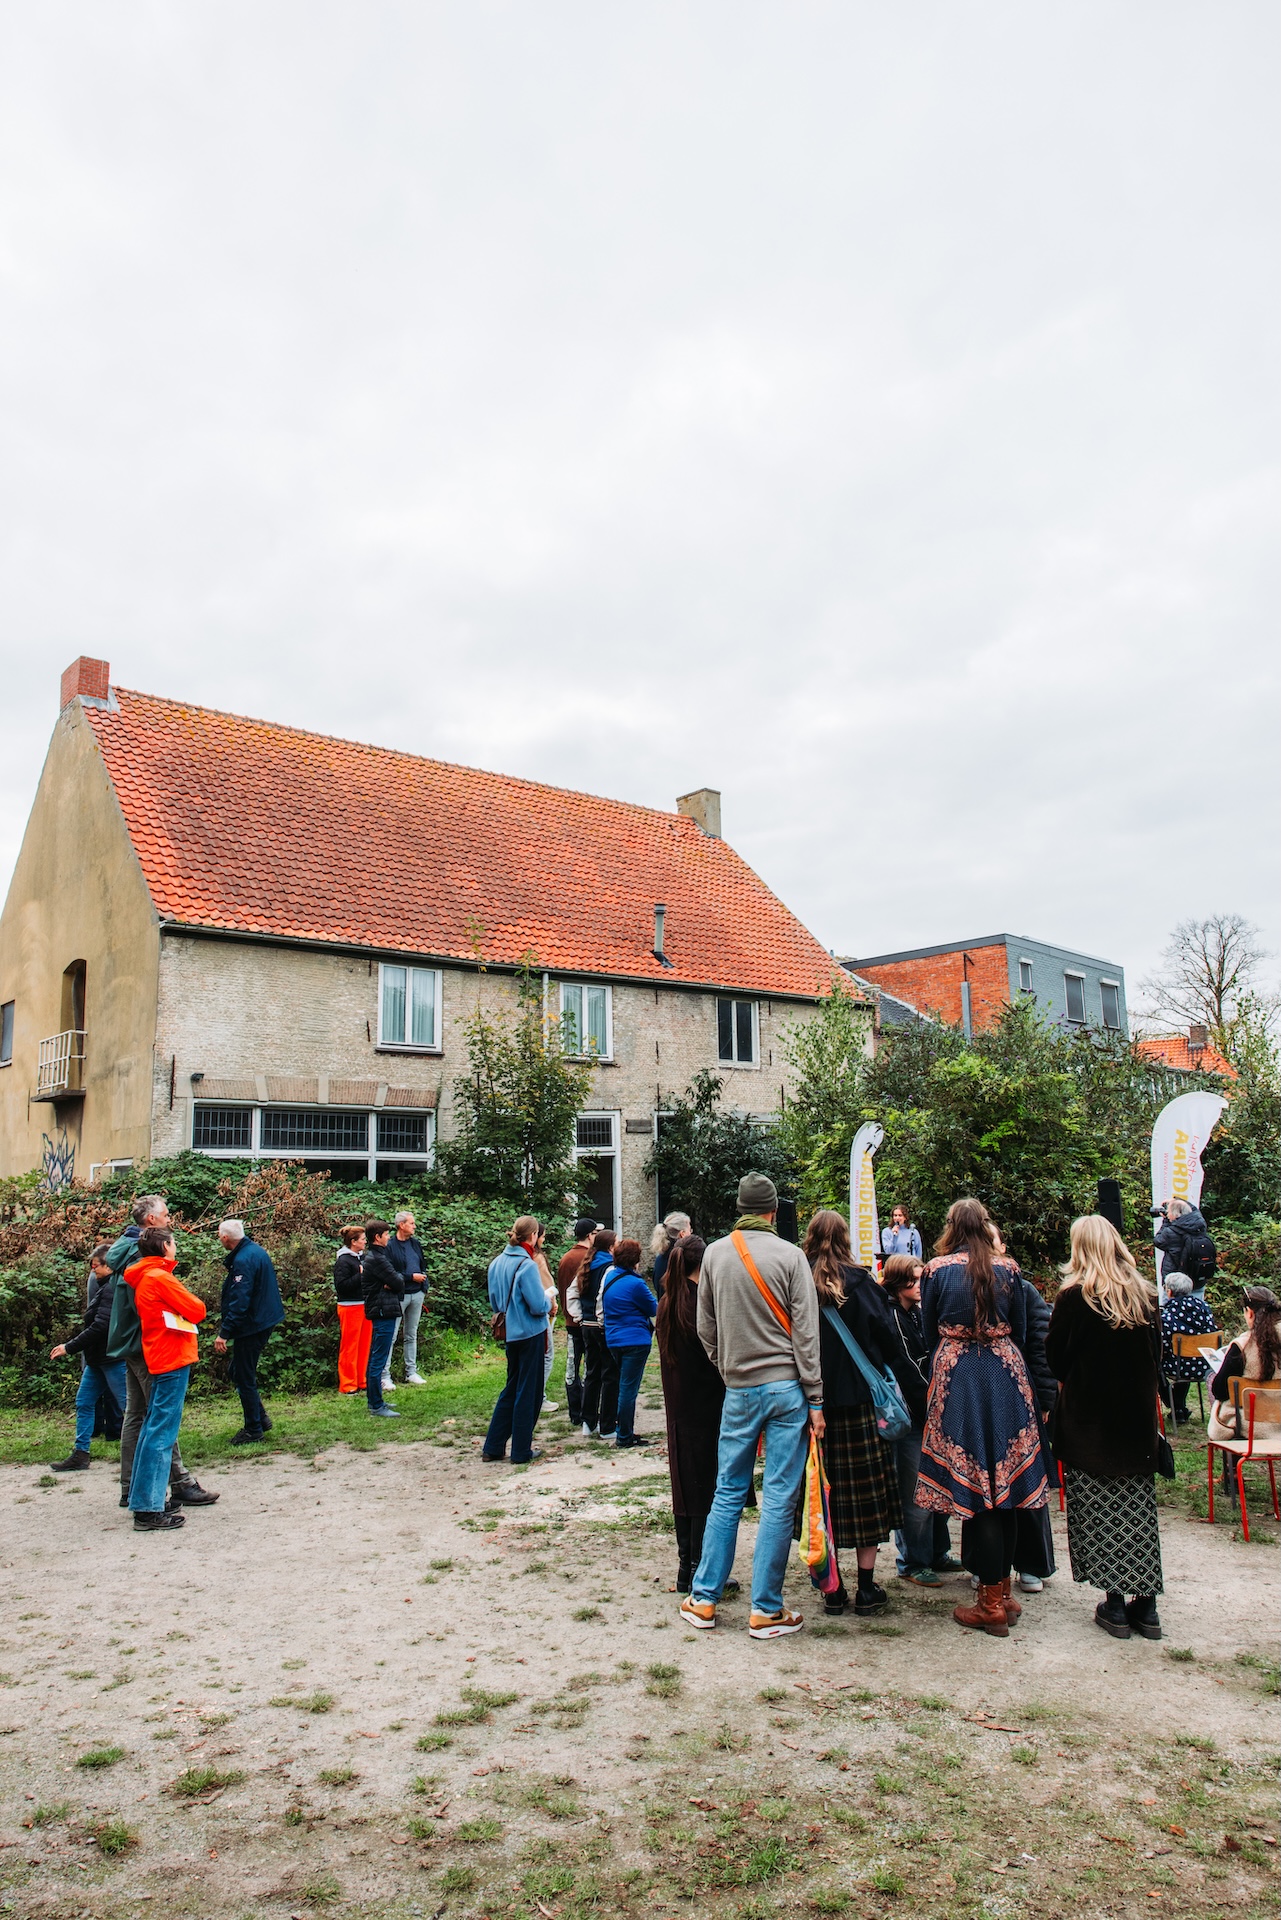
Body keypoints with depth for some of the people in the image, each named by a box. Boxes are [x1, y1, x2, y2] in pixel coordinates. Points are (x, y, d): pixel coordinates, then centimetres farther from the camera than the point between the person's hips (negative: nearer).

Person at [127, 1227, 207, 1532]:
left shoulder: (145, 1278, 14)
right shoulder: (160, 1278, -14)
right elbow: (197, 1311, -12)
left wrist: (180, 1309, 0)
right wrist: (191, 1306, 6)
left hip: (160, 1358, 10)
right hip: (173, 1358, -10)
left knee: (153, 1429, 14)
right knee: (161, 1433, -8)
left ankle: (145, 1500, 20)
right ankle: (148, 1510, -6)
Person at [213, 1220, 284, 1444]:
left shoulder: (242, 1261, -21)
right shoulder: (257, 1250, 9)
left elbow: (239, 1302, -26)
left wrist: (224, 1333, -22)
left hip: (251, 1325, -10)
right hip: (266, 1319, 10)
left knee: (244, 1377, 1)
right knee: (239, 1371, 20)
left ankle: (253, 1430, 9)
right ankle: (261, 1418, 22)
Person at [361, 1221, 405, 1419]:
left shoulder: (369, 1257, 15)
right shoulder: (377, 1259, -18)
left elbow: (395, 1280, 14)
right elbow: (398, 1283, -18)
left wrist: (394, 1280, -7)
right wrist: (400, 1276, 1)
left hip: (378, 1312, 11)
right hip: (384, 1311, -11)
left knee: (374, 1359, 17)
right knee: (378, 1360, -7)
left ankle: (373, 1400, 26)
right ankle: (376, 1406, -5)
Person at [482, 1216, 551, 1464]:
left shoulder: (497, 1262, 3)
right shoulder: (527, 1265, -20)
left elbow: (495, 1304, 12)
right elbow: (539, 1306, -20)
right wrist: (548, 1299, 0)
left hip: (511, 1333, 7)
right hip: (531, 1334, -7)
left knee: (512, 1390, 18)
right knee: (528, 1392, 5)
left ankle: (492, 1447, 20)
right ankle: (522, 1451, 13)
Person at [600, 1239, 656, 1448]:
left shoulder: (609, 1277, 6)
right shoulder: (635, 1283, -19)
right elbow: (653, 1308, -5)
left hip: (614, 1340, 8)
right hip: (635, 1341, -8)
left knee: (625, 1386, 19)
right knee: (629, 1389, -2)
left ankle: (627, 1432, 26)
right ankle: (624, 1437, 3)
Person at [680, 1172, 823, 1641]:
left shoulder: (714, 1254, 2)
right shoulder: (790, 1256, -7)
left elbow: (705, 1327, 9)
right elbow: (806, 1333, -7)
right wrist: (815, 1399, -3)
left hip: (738, 1389, 3)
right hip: (786, 1385, -3)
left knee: (728, 1492, 12)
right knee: (779, 1498, 3)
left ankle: (703, 1600, 18)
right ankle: (766, 1610, 9)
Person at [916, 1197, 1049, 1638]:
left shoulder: (937, 1270, -3)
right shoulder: (1007, 1268, 2)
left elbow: (929, 1334, 4)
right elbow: (1020, 1333, 8)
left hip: (957, 1379, -2)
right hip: (1005, 1376, 3)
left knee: (973, 1484, 1)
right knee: (1005, 1481, 10)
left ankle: (992, 1604, 6)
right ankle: (1004, 1591, 19)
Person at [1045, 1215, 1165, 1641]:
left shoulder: (1074, 1297, -13)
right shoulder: (1146, 1296, 0)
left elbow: (1054, 1356, -5)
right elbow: (1156, 1358, 10)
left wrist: (1068, 1386, 14)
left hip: (1089, 1418, -4)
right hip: (1138, 1416, 5)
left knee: (1098, 1509, 4)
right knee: (1139, 1508, 11)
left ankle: (1115, 1605, 7)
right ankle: (1146, 1605, 16)